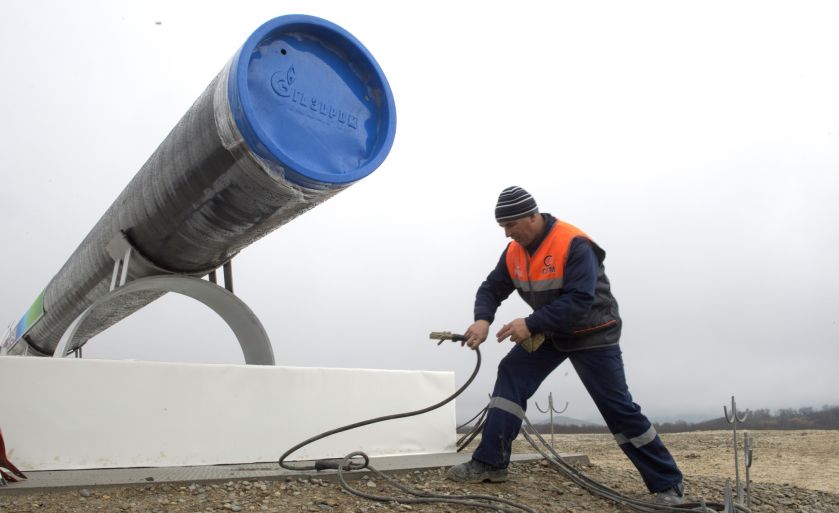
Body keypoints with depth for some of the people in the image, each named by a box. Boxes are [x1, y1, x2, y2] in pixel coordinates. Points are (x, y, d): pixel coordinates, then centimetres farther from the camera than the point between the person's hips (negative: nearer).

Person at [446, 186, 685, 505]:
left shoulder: (575, 245, -28)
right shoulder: (514, 252, -5)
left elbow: (579, 302, -34)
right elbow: (491, 288, -3)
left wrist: (531, 324, -35)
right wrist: (482, 319, -24)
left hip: (591, 334, -6)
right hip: (549, 333, 6)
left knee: (619, 409, -3)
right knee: (511, 375, -9)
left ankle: (668, 484, 13)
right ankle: (490, 463, -5)